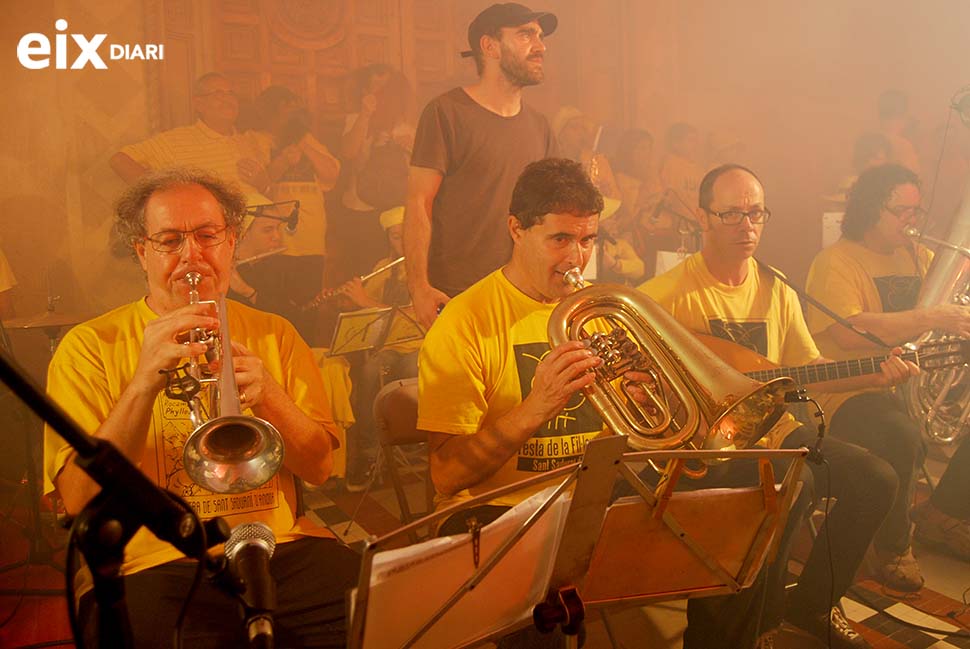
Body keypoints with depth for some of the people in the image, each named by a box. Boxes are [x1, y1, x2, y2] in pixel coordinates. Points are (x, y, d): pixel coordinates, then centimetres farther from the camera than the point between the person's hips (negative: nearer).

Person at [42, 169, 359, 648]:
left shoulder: (274, 334, 13)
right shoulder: (89, 346, 4)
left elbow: (319, 469, 5)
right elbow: (78, 500, -7)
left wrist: (268, 396, -14)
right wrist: (144, 383, -19)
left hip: (279, 549, 2)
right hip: (153, 563, -2)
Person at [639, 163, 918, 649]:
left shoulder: (776, 292, 10)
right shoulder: (671, 292, -10)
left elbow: (810, 370, 14)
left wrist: (875, 376, 0)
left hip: (767, 424, 7)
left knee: (875, 479, -4)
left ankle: (811, 608, 15)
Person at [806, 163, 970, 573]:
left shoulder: (919, 257, 16)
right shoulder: (836, 261, -8)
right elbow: (848, 332, -25)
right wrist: (931, 318, -26)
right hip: (849, 390, -8)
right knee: (903, 436, -33)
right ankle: (893, 548, -12)